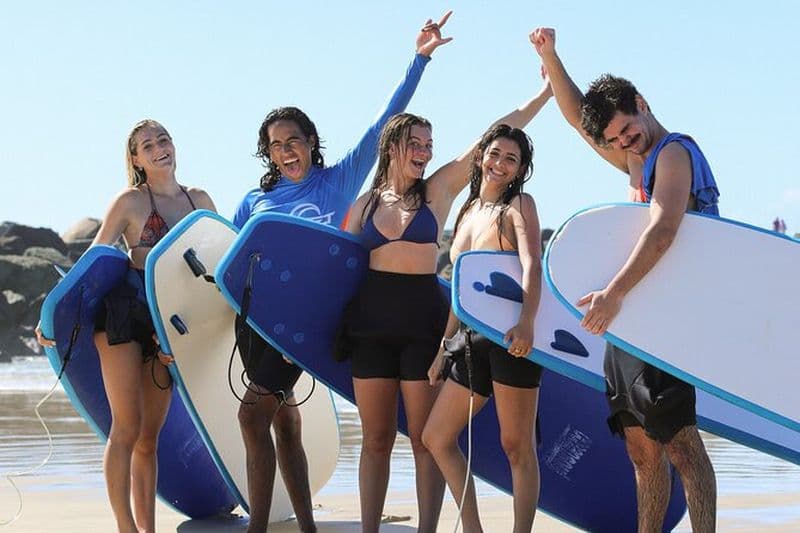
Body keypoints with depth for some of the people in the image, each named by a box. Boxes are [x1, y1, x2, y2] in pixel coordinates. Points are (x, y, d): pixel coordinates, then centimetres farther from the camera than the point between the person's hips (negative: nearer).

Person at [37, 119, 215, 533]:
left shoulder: (200, 200, 13)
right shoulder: (130, 201, 1)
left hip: (170, 322, 4)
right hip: (123, 312, -4)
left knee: (149, 435, 8)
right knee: (127, 429, -5)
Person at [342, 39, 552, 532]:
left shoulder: (439, 189, 4)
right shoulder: (366, 202, 10)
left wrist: (544, 93, -5)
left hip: (423, 318, -2)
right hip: (370, 322, 2)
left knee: (426, 438, 1)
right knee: (376, 439, 7)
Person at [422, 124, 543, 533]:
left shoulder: (519, 204, 0)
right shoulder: (469, 212, 20)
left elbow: (531, 265, -16)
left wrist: (526, 322, -33)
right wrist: (445, 344, 23)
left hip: (510, 335, -8)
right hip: (473, 340, 8)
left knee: (516, 446, -5)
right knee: (435, 438, 9)